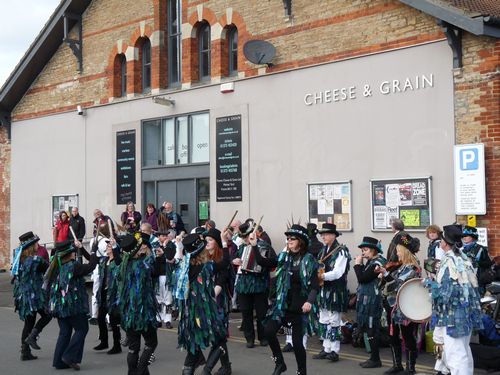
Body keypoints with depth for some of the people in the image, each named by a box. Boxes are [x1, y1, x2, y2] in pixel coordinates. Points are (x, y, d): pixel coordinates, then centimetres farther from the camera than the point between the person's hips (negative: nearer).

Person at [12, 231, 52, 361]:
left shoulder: (19, 260, 8)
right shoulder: (36, 260, -14)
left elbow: (16, 278, 14)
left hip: (22, 296, 7)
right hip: (35, 295, -7)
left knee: (29, 323, 13)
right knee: (46, 316, 13)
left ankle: (25, 352, 11)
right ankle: (32, 336, -5)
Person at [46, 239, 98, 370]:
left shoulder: (57, 266, 5)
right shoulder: (73, 266, -15)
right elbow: (91, 266, -14)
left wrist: (77, 246, 25)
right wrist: (94, 253, 5)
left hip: (59, 304, 7)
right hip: (73, 304, -7)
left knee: (64, 331, 13)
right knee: (81, 329, 5)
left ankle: (59, 361, 12)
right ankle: (70, 357, -3)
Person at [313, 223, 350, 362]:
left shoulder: (341, 251, -13)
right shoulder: (323, 250, 11)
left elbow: (337, 273, -21)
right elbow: (319, 268, 14)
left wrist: (322, 276, -26)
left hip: (335, 291, -8)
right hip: (323, 290, 8)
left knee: (334, 322, -2)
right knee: (323, 321, 12)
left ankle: (334, 351, 5)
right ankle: (326, 349, 21)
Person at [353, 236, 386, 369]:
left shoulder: (377, 263, -16)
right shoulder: (371, 262, 13)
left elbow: (362, 278, -21)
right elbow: (363, 277, 15)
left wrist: (358, 264, -9)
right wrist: (360, 265, 5)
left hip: (372, 301, -10)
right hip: (366, 300, 10)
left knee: (371, 329, -4)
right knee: (368, 329, 14)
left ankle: (375, 359, 3)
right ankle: (373, 357, 22)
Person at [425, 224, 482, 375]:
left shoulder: (449, 262, -20)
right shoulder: (464, 259, 5)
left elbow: (447, 292, -22)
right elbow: (471, 284, 13)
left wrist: (430, 284, -8)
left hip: (453, 316, -9)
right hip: (466, 312, 9)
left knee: (457, 354, -5)